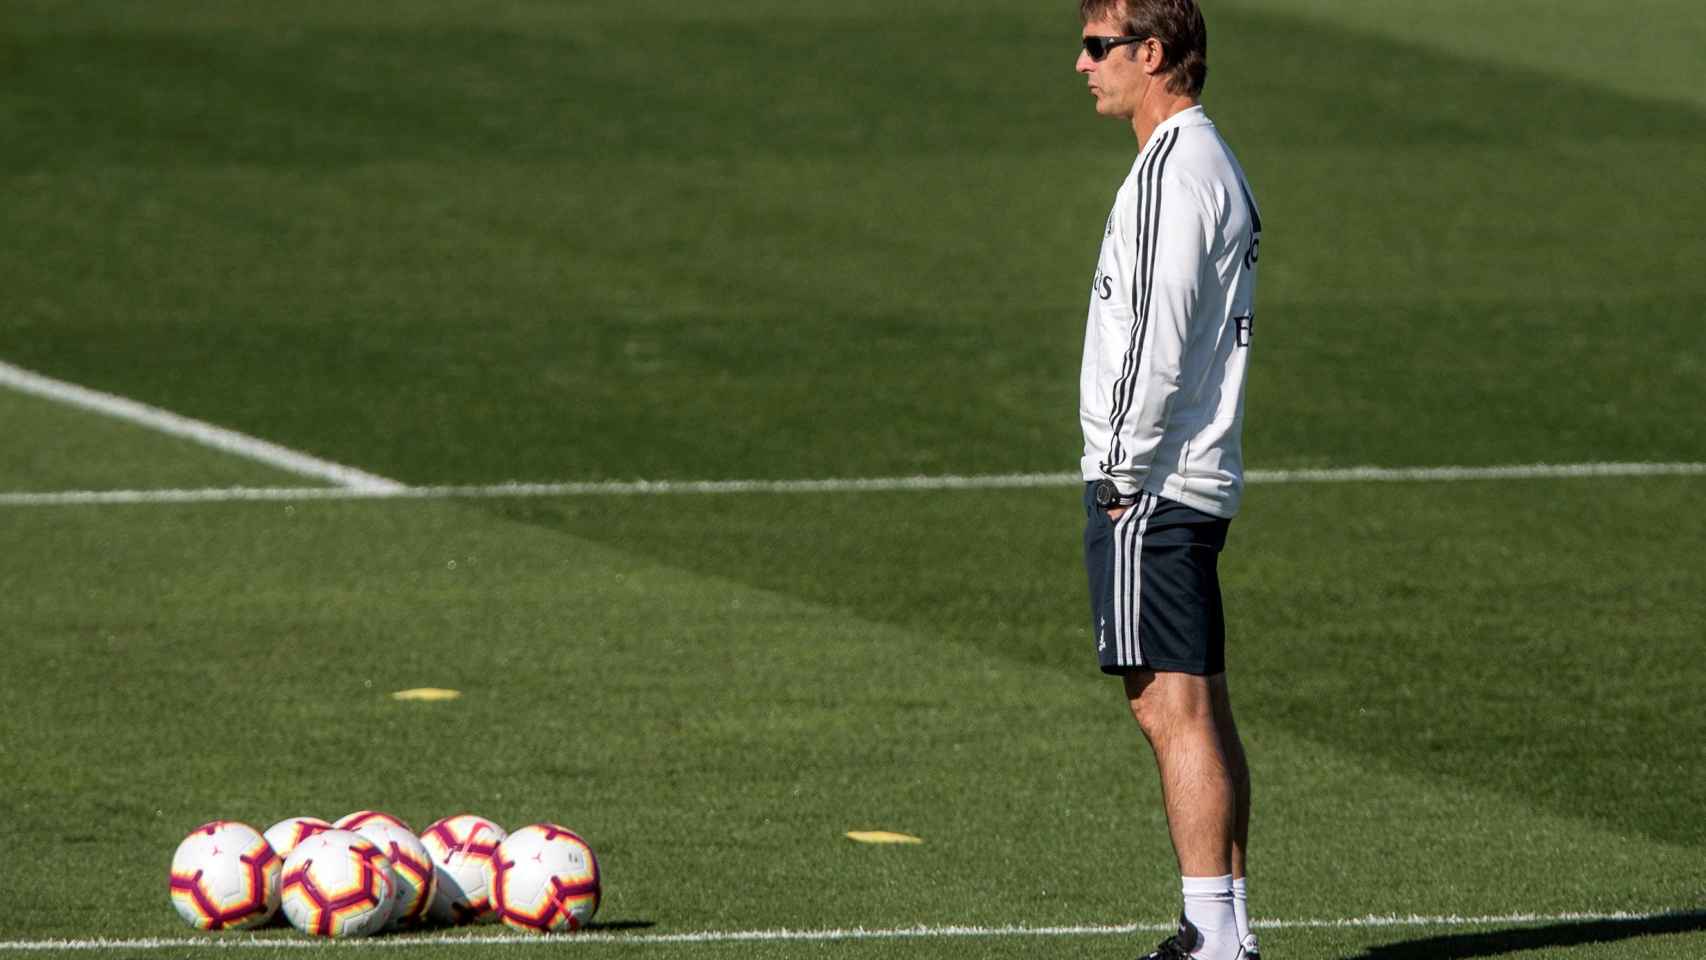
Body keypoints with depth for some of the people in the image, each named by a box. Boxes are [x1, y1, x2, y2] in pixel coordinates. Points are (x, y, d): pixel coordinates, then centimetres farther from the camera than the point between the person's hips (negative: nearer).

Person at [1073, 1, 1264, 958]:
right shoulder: (1215, 162, 17)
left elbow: (1159, 339, -20)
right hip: (1200, 479, 10)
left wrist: (1124, 474, -17)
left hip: (1151, 484, -10)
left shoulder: (1173, 170, -14)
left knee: (1172, 706, -11)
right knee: (1202, 707, 11)